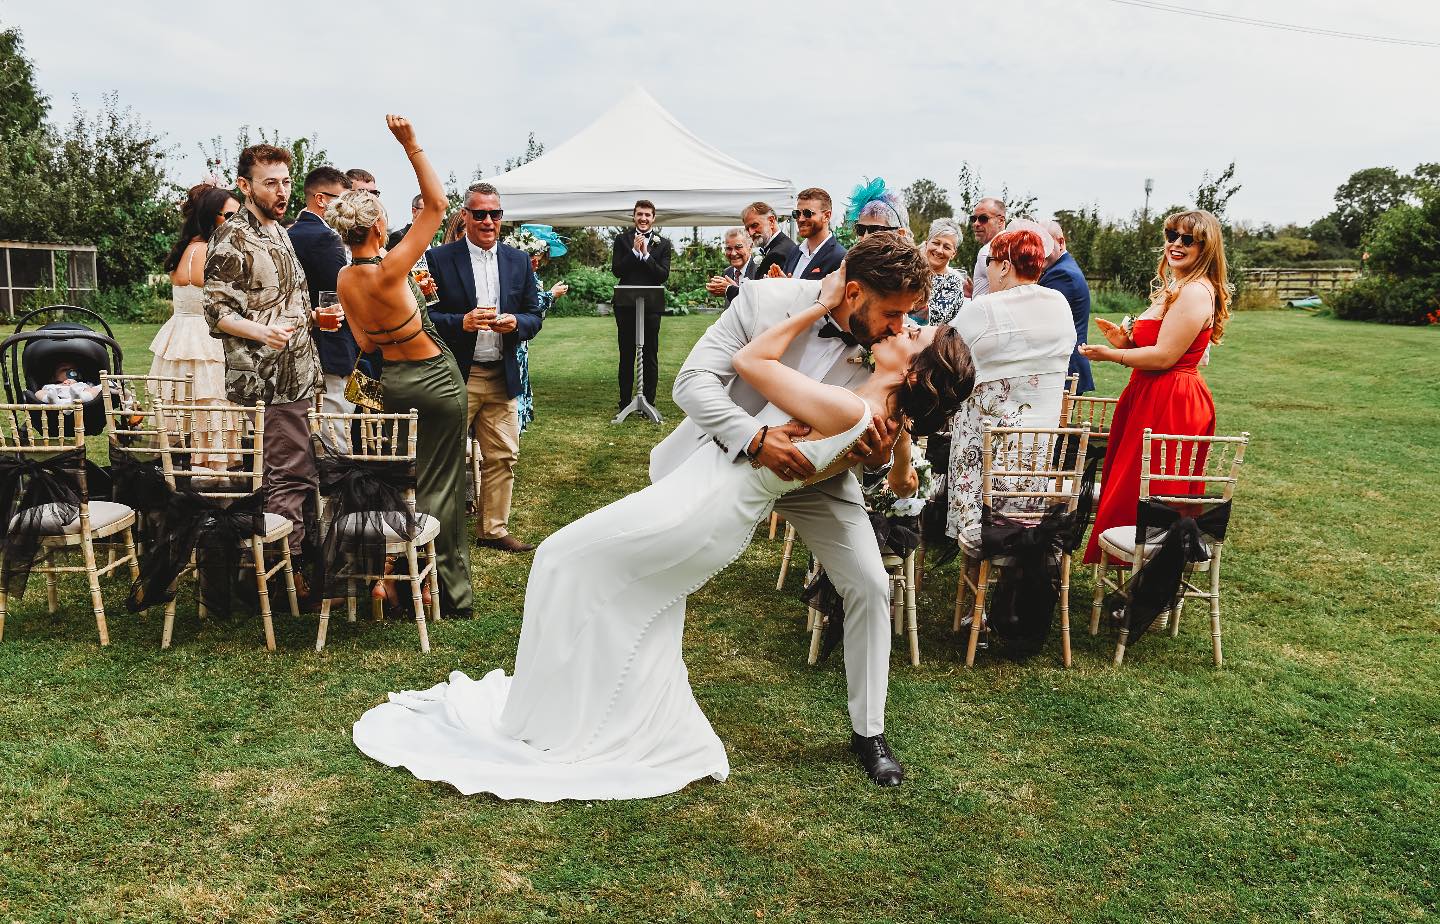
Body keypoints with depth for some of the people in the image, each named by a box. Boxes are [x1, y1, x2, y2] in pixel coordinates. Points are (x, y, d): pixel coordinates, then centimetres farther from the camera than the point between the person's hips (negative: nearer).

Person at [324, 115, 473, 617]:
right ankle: (451, 592, 10)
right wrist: (411, 144, -18)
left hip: (392, 379, 7)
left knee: (404, 481, 18)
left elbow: (365, 341, 8)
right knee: (441, 484, 1)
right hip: (435, 378, -6)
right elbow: (437, 204, -20)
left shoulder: (344, 279, -2)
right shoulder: (390, 270, -23)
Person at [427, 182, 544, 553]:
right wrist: (462, 323, -21)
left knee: (502, 457, 9)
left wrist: (516, 323, -11)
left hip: (502, 378, 4)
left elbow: (535, 314, 11)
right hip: (454, 376, -4)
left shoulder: (518, 261, 10)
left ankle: (494, 529, 22)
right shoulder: (438, 258, -3)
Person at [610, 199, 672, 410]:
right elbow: (616, 270, -2)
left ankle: (649, 401, 9)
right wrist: (634, 251, -11)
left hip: (651, 305, -1)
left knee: (650, 356, 3)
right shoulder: (622, 239, 7)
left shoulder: (663, 244, 5)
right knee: (626, 355, 8)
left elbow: (664, 275, -5)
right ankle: (625, 402, 14)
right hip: (626, 304, 1)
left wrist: (646, 255, -13)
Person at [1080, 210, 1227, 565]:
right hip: (1152, 398, 11)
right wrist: (1125, 341, 1)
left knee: (1143, 499, -3)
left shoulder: (1196, 292, -17)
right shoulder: (1174, 288, 17)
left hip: (1172, 403, -11)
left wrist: (1111, 355, -11)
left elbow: (1164, 356, -22)